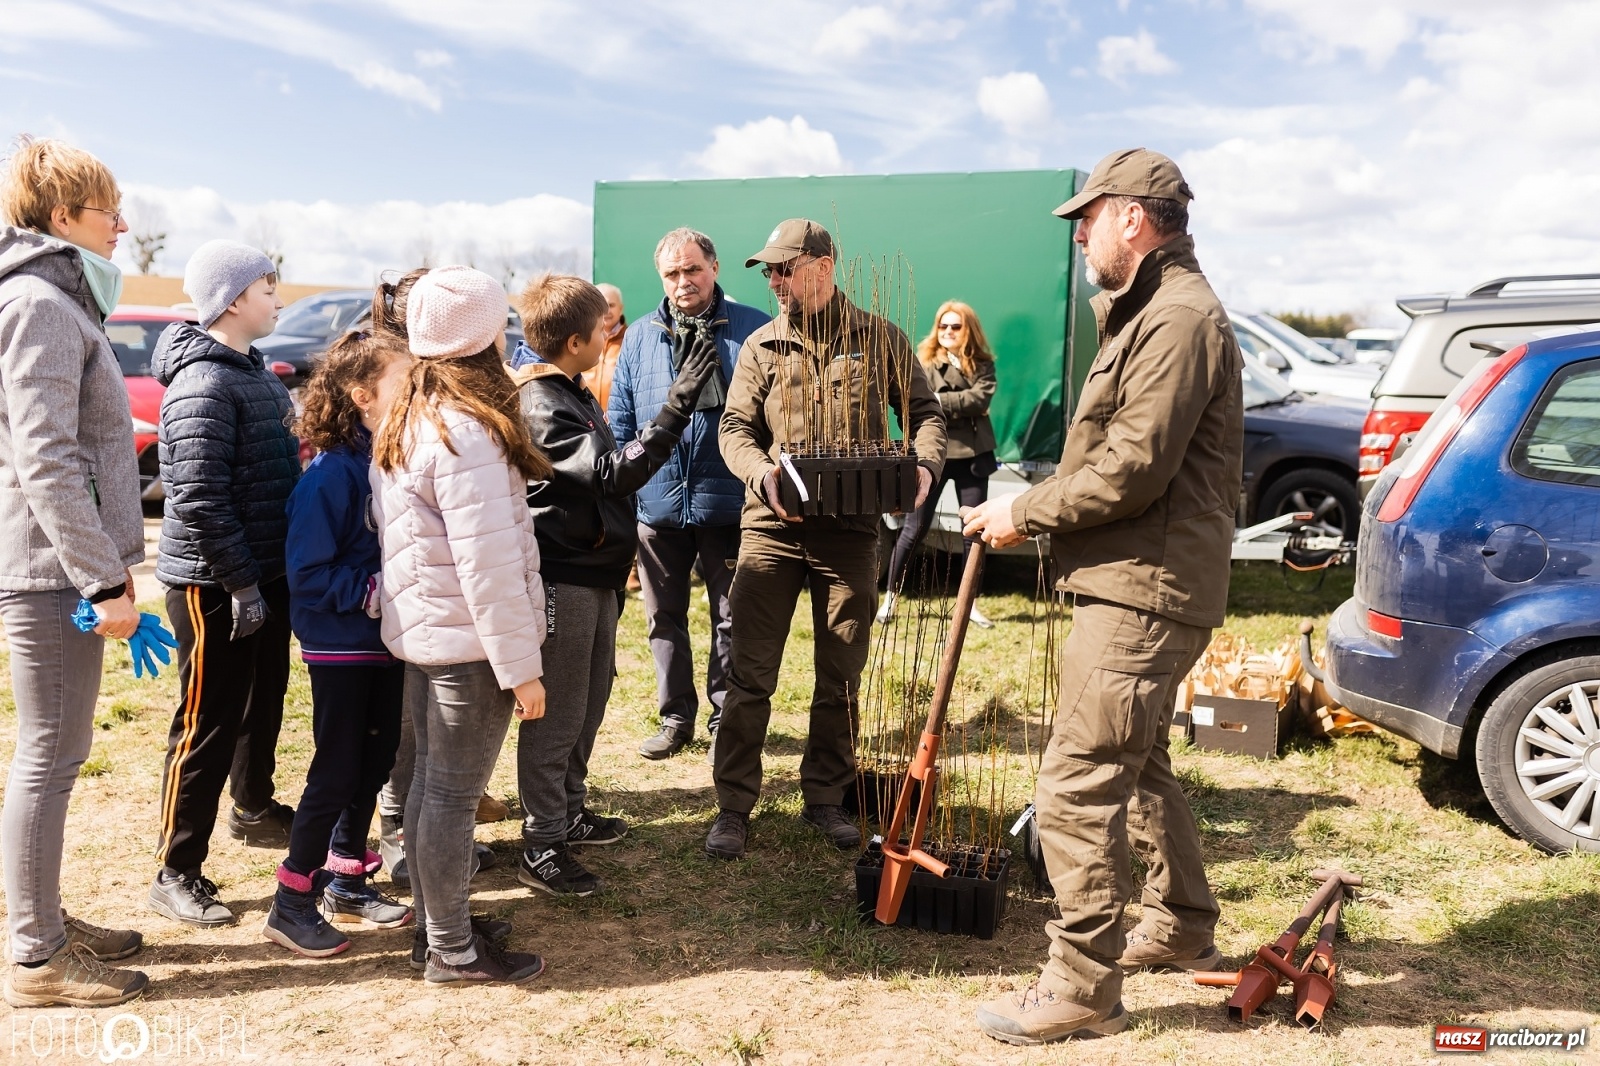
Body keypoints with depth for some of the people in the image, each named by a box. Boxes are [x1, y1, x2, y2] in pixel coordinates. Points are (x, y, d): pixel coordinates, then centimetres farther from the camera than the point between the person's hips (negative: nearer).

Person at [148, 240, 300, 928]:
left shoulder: (253, 369, 12)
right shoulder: (203, 384, -19)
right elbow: (199, 498, -24)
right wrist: (240, 582, -21)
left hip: (265, 572, 9)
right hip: (215, 585, -9)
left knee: (263, 702, 22)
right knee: (207, 726, -2)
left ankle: (255, 809, 42)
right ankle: (176, 875, 9)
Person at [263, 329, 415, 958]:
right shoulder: (334, 471, -19)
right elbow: (308, 573, -19)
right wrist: (375, 593, -24)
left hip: (387, 641, 7)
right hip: (341, 646, -7)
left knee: (374, 763, 15)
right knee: (336, 771, 1)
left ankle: (347, 882, 32)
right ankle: (291, 904, 17)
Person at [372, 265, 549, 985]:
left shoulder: (404, 422, 9)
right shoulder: (466, 432, -21)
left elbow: (385, 521, 16)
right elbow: (489, 562, -23)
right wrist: (521, 666, -19)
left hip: (421, 628, 10)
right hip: (468, 639, -10)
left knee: (432, 782, 17)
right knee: (453, 793, 1)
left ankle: (437, 923, 31)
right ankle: (452, 950, 15)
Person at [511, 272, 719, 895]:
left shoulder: (573, 394, 13)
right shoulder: (540, 407, -20)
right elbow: (613, 473, -29)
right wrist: (676, 408, -35)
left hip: (594, 572, 10)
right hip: (562, 579, -10)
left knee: (588, 704, 20)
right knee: (555, 718, -1)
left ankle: (568, 812, 35)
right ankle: (541, 850, 11)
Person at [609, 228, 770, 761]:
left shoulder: (753, 329, -3)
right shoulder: (640, 337, 7)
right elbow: (620, 422, 11)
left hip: (728, 504, -3)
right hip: (656, 504, 3)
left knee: (732, 618, 8)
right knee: (664, 618, 13)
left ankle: (727, 720, 24)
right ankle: (676, 717, 28)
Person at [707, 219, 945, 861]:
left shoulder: (879, 338, 4)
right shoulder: (761, 345, 7)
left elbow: (923, 411, 7)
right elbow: (735, 425, 1)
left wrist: (925, 463, -14)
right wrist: (761, 472, -21)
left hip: (851, 529, 0)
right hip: (772, 524, 0)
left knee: (841, 677, 10)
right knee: (750, 675, 1)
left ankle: (825, 798, 26)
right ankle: (734, 807, 12)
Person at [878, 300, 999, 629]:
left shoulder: (982, 365, 5)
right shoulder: (924, 361, 0)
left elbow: (981, 397, -14)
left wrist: (940, 401, -18)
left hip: (972, 456, 2)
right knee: (914, 529, 1)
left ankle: (971, 603, 18)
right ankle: (891, 597, 15)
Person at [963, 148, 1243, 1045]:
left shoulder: (1180, 318, -16)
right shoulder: (1149, 313, 19)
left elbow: (1132, 470, -22)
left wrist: (1027, 513, -11)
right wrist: (1032, 509, 7)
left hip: (1144, 592, -11)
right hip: (1136, 581, 11)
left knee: (1080, 785, -9)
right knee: (1138, 762, 23)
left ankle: (1083, 987, 1)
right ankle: (1183, 926, 39)